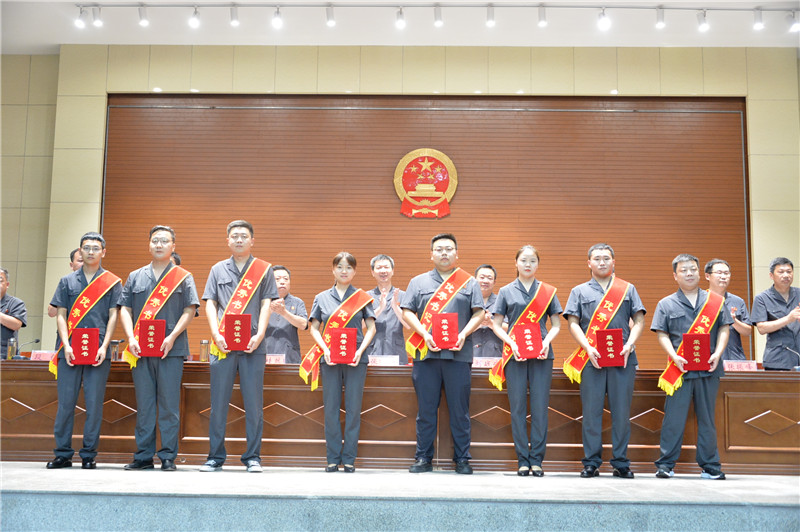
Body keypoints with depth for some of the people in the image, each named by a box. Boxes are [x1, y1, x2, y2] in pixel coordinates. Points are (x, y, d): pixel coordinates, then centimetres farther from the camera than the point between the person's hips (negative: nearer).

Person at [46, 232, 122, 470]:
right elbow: (61, 315, 9)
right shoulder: (67, 281, 13)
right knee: (65, 402, 2)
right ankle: (63, 454, 11)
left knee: (94, 403, -1)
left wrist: (104, 347, -8)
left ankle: (89, 455, 7)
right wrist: (66, 345, -4)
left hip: (98, 352, -2)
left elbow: (113, 316, 3)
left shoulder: (113, 282, 8)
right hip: (69, 350, 2)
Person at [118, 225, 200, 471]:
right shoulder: (135, 277, 16)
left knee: (169, 404, -2)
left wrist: (172, 337, -13)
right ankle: (143, 456, 12)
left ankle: (168, 457, 4)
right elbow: (125, 309, 10)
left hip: (171, 349, -2)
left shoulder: (183, 277, 8)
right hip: (140, 349, 3)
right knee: (144, 404, 5)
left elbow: (190, 310, 0)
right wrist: (131, 338, -5)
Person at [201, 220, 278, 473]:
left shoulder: (264, 269, 10)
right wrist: (216, 334, -6)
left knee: (253, 402, 0)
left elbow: (266, 304, 3)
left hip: (253, 345, -1)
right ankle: (215, 457, 11)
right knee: (218, 401, 3)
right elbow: (210, 303, 9)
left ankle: (252, 457, 7)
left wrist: (259, 334, -10)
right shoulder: (218, 269, 14)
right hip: (222, 344, 2)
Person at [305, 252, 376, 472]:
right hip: (330, 359, 1)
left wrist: (360, 350, -10)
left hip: (356, 358, -1)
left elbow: (371, 328, 5)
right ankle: (333, 458, 11)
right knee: (331, 408, 2)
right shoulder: (321, 298, 10)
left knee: (353, 408, 0)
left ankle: (349, 458, 9)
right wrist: (325, 349, -7)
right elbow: (314, 328, 9)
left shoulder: (363, 297, 7)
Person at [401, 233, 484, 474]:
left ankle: (462, 459, 11)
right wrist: (425, 335, -8)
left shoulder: (469, 282, 12)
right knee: (426, 409, 4)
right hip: (426, 353, 1)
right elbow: (407, 312, 6)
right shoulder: (418, 282, 13)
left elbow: (479, 314, 6)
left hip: (458, 354, 0)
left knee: (459, 409, 2)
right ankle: (423, 458, 13)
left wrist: (464, 334, -10)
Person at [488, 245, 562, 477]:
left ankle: (537, 460, 7)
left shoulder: (548, 291, 11)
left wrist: (547, 341, -8)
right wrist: (511, 343, -9)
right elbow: (496, 325, 7)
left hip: (541, 354, 0)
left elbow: (556, 325, 11)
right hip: (515, 354, 0)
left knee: (540, 407, -1)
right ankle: (522, 460, 7)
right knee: (518, 407, 0)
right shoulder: (506, 291, 9)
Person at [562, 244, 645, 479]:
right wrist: (588, 348, -9)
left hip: (623, 358, 1)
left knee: (621, 410, 1)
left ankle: (621, 463, 9)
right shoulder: (579, 291, 14)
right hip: (591, 358, 0)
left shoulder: (628, 289, 15)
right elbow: (573, 323, 5)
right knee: (591, 410, 0)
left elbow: (639, 321, 10)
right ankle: (591, 463, 6)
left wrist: (629, 345, -6)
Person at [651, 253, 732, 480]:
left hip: (709, 369, 1)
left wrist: (717, 354, -7)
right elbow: (662, 335, 3)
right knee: (674, 417, -1)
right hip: (680, 369, -1)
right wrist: (674, 357, -12)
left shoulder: (715, 301, 10)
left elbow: (723, 329, 9)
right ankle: (665, 464, 7)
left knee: (707, 418, 8)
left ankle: (710, 466, 16)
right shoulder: (666, 304, 7)